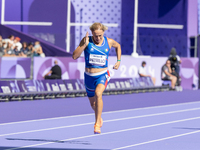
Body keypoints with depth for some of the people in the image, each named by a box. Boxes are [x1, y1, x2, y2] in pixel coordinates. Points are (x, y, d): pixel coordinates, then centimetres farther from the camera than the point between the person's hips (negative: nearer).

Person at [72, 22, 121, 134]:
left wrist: (119, 60, 11)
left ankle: (97, 123, -25)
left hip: (103, 75, -2)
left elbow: (118, 46, 20)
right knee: (93, 104, 15)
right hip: (89, 76, 2)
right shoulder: (87, 41, -10)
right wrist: (84, 44, -27)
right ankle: (100, 118, 48)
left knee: (98, 94, -31)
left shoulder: (109, 42, -5)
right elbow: (75, 56, -18)